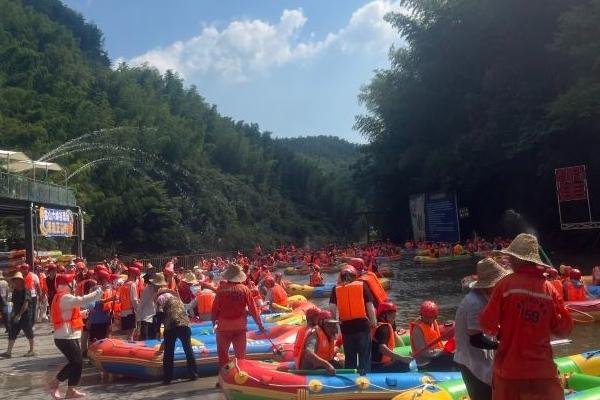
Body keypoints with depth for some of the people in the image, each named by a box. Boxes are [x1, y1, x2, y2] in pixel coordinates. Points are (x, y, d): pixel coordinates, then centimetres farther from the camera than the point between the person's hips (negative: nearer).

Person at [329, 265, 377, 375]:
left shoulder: (336, 288, 5)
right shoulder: (362, 285, 2)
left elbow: (332, 307, -5)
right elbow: (369, 305, -2)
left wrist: (336, 320, 8)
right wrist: (373, 320, 7)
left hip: (346, 326, 2)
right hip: (362, 323, -2)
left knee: (349, 356, 14)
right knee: (365, 354, 7)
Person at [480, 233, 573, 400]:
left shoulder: (506, 284, -12)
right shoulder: (548, 287, -5)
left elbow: (488, 324, -10)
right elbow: (564, 329, 2)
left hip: (510, 368, -2)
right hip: (543, 369, 2)